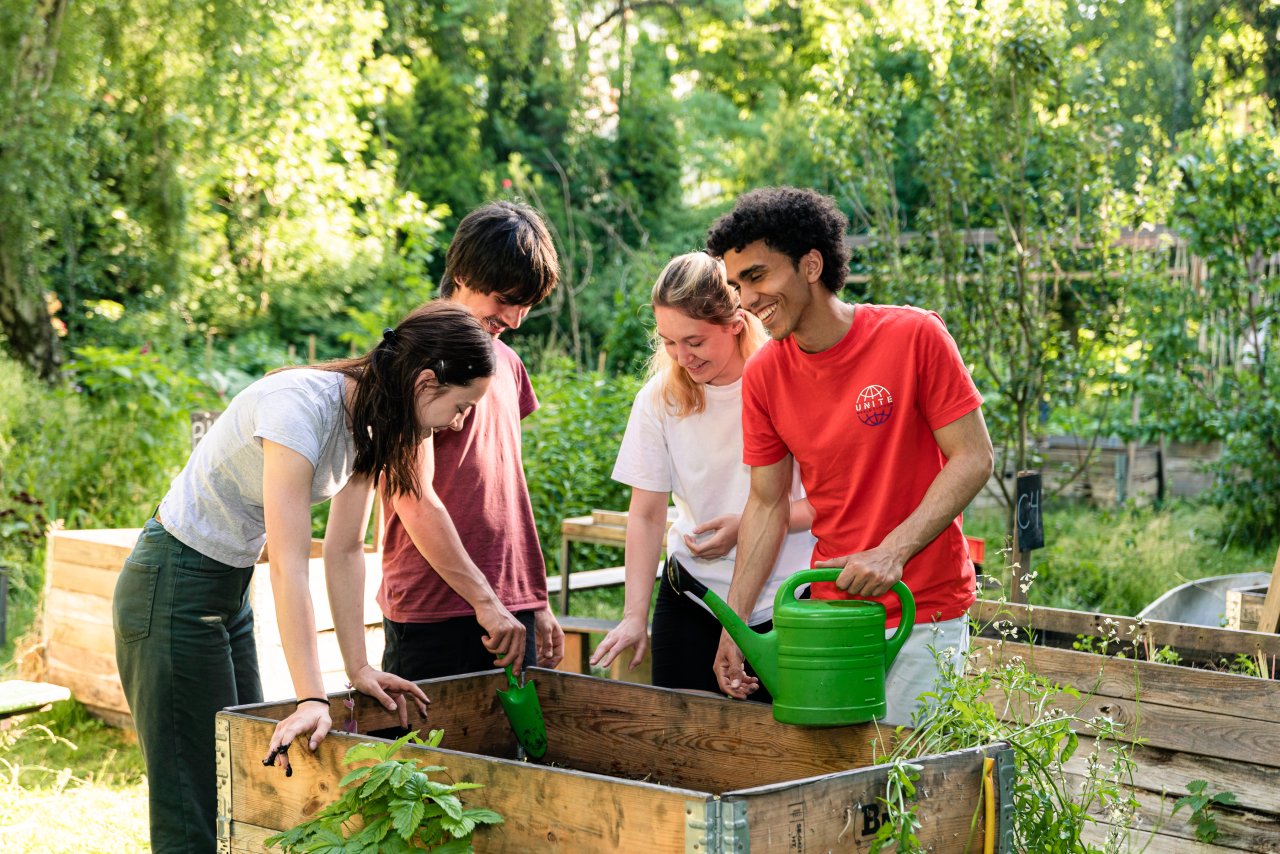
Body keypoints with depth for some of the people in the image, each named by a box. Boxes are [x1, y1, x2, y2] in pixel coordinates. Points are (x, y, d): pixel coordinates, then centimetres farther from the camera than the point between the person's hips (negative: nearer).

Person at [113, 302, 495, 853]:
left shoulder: (371, 422, -2)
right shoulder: (301, 407, -29)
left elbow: (345, 551, 2)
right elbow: (289, 565, -32)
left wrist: (359, 668, 0)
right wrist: (311, 699, -33)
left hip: (231, 590, 9)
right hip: (173, 585, -9)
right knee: (194, 809, -4)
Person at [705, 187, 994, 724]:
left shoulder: (914, 336, -11)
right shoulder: (763, 376, 1)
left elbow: (973, 457, -10)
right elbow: (768, 503, 8)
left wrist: (893, 551, -21)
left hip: (924, 616, -3)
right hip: (828, 611, 4)